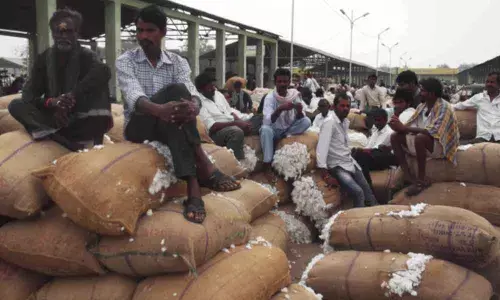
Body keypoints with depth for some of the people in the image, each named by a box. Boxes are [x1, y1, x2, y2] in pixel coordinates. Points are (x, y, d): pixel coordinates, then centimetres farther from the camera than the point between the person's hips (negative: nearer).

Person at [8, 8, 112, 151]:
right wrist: (50, 102, -27)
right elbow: (28, 94, -5)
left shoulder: (86, 56, -3)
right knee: (15, 105, -20)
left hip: (79, 116, -2)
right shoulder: (43, 58, 5)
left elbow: (103, 71, -27)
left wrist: (73, 96, -37)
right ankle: (65, 138, -40)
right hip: (53, 115, 2)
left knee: (99, 81, -24)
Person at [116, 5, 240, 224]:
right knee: (175, 91, -31)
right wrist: (160, 110, -47)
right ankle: (202, 165, -42)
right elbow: (134, 97, -23)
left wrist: (193, 107, -43)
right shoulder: (125, 61, -2)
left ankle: (193, 187, -45)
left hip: (170, 127, 3)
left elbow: (192, 93, -16)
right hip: (139, 127, -2)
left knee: (180, 96, -34)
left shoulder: (178, 63, 5)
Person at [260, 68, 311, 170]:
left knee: (306, 121, -20)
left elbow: (300, 119, -11)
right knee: (265, 129, -36)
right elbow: (267, 121, -29)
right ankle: (267, 163, -29)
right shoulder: (270, 97, -15)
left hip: (289, 130, 2)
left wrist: (299, 111, -35)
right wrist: (280, 109, -45)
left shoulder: (294, 95, -6)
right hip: (274, 130, -2)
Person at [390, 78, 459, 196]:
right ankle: (410, 178, -13)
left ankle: (422, 180, -21)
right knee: (395, 137, -6)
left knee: (420, 138, -37)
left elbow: (432, 132, -30)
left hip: (440, 145, -8)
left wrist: (404, 128, -30)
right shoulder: (422, 106, 5)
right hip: (422, 141, 8)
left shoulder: (443, 107, -18)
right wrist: (399, 126, -21)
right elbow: (410, 126, 4)